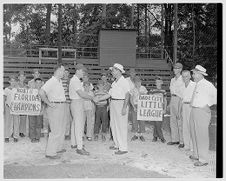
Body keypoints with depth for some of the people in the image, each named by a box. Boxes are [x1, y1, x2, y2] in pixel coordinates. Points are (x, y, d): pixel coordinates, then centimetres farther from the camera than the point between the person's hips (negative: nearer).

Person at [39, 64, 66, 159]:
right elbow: (41, 92, -27)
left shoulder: (60, 81, 15)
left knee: (61, 128, 19)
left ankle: (58, 148, 34)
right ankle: (50, 152, 0)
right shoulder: (51, 81, -15)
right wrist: (49, 103, -21)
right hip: (55, 107, -10)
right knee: (56, 131, -8)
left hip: (61, 107, 10)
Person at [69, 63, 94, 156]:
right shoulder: (74, 80, -16)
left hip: (78, 104, 11)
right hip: (77, 104, -11)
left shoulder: (77, 80, 16)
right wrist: (93, 98, -15)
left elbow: (81, 93, 17)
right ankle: (79, 148, -11)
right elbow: (81, 94, -24)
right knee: (79, 125, -11)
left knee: (75, 124, 17)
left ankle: (74, 143, 29)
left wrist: (92, 96, 9)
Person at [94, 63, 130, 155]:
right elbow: (109, 94, 18)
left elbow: (127, 95, -17)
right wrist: (98, 99, 14)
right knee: (113, 125, 14)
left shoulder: (124, 81, -10)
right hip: (113, 103, 9)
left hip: (120, 103, -9)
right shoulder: (114, 82, 16)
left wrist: (124, 107, -23)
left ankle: (123, 148, 0)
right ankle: (117, 144, 27)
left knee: (121, 126, -6)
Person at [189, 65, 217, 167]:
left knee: (202, 135, -4)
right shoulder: (197, 85, 14)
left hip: (202, 112, -9)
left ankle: (203, 159, 4)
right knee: (194, 134, 16)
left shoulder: (207, 85, -13)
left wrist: (208, 105, -10)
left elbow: (215, 95, -15)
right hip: (194, 111, 9)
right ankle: (196, 154, 31)